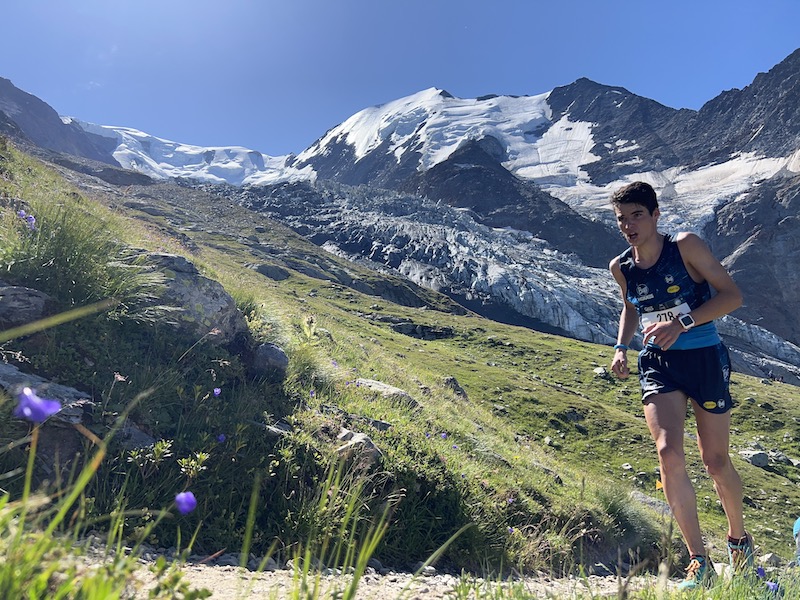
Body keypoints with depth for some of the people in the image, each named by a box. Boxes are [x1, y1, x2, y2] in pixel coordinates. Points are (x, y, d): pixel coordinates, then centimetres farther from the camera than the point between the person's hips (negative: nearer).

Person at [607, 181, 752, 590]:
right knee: (669, 453, -16)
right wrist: (621, 348, 4)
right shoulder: (621, 268, 2)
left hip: (705, 360, -2)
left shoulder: (685, 246, -11)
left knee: (716, 462, 8)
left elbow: (732, 295, -13)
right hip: (658, 365, 3)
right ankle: (699, 562, -1)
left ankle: (739, 537, 39)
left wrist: (682, 322, -26)